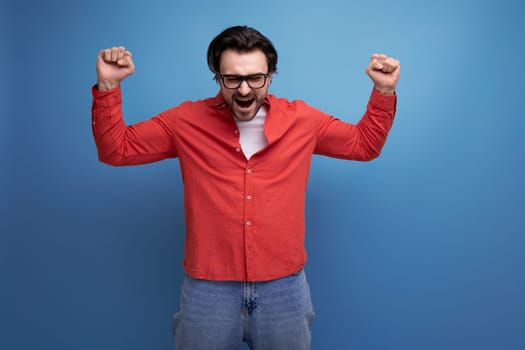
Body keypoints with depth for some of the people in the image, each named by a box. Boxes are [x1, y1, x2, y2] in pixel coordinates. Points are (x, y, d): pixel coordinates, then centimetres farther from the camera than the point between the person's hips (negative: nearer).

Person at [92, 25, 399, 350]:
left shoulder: (302, 120, -1)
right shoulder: (187, 121, -3)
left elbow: (365, 144, 12)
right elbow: (116, 149, 3)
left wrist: (384, 90, 1)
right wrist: (108, 86, -8)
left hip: (285, 286, 1)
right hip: (208, 288, 0)